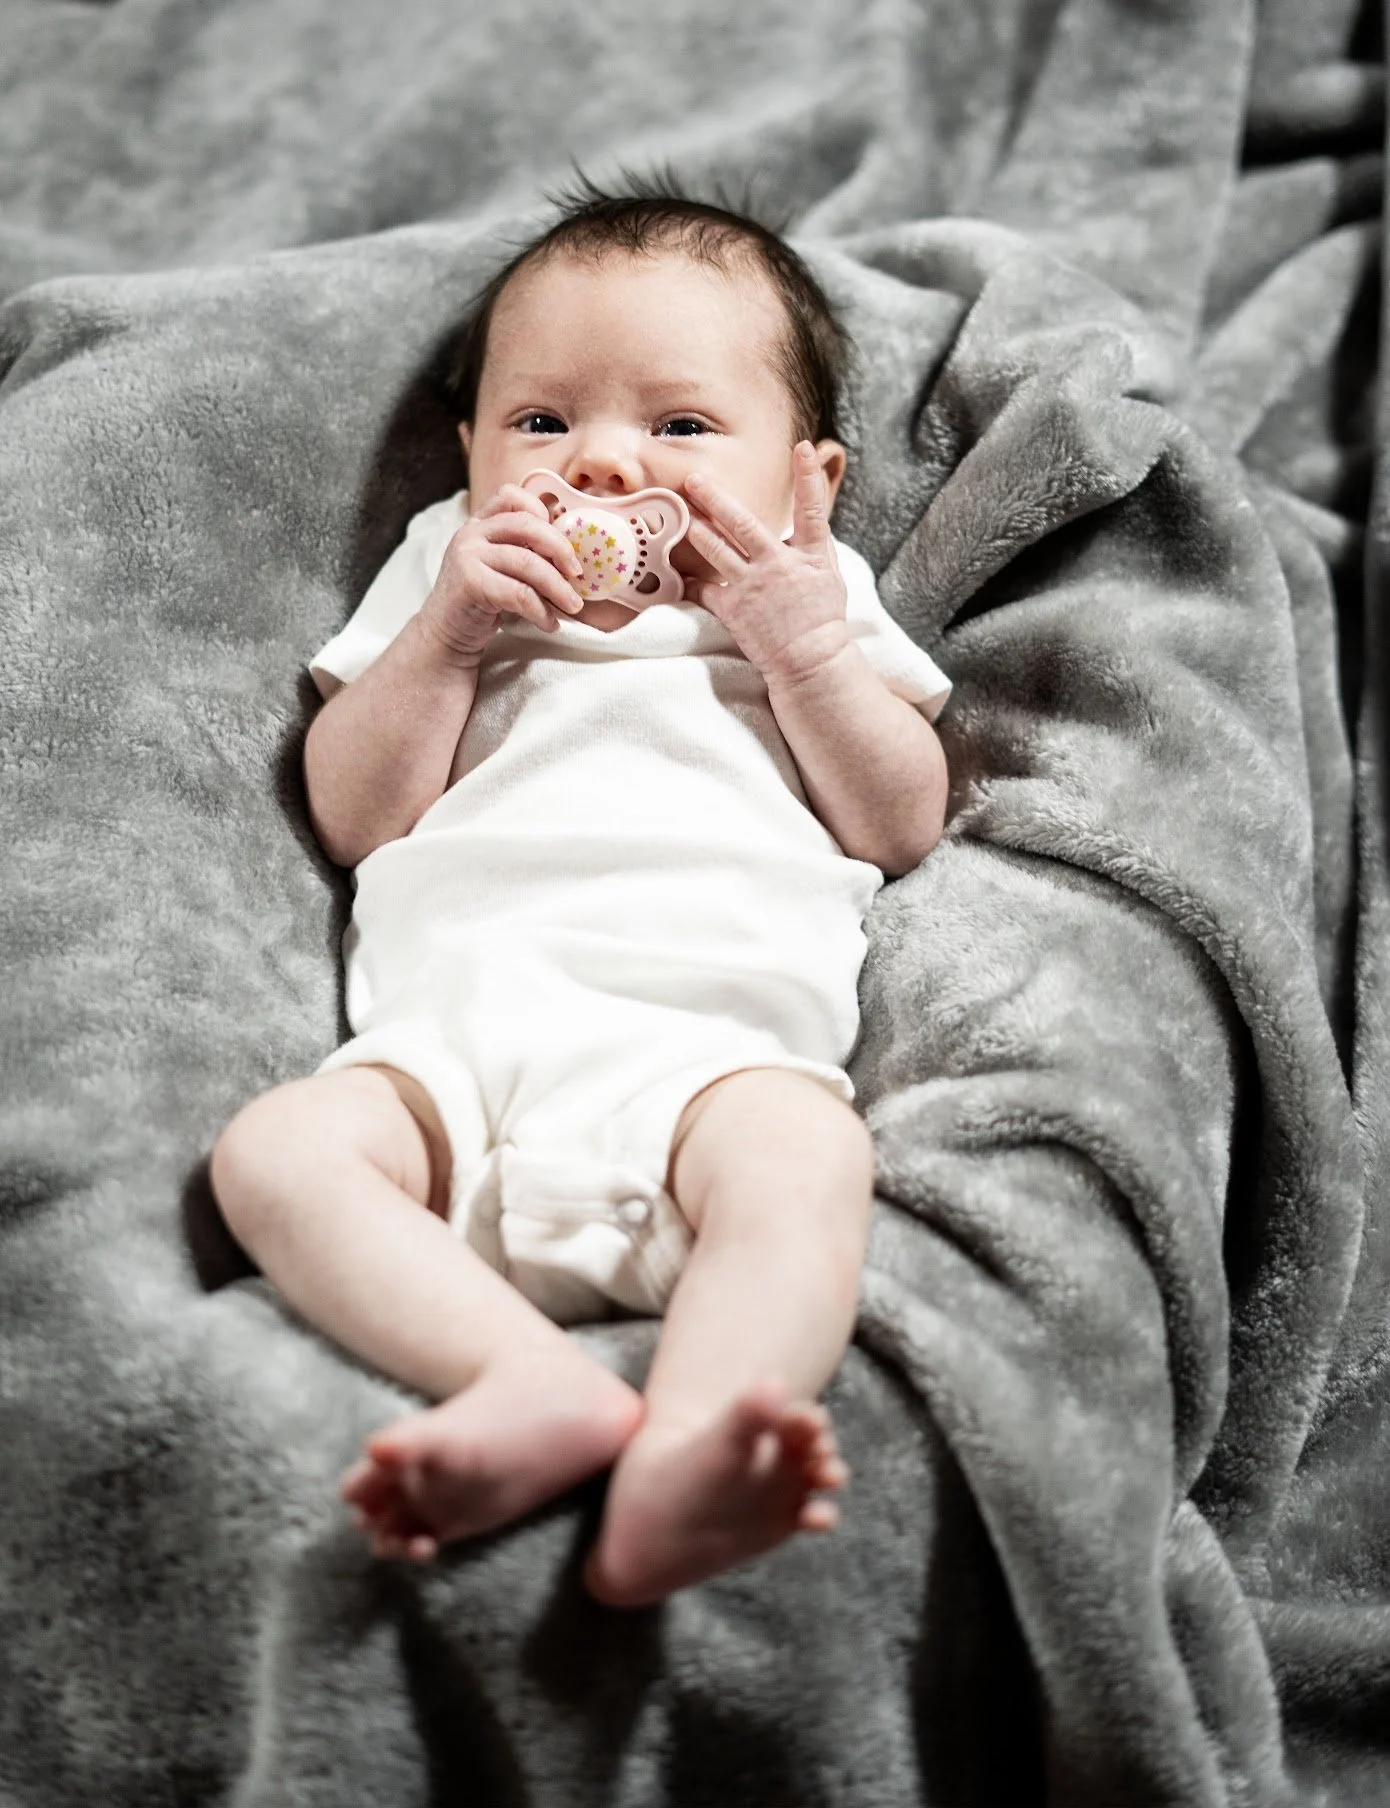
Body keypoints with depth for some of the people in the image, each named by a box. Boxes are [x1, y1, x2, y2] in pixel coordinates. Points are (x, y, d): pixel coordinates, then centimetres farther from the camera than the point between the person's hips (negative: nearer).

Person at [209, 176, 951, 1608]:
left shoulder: (816, 597, 26)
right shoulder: (454, 574, 27)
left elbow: (903, 828, 14)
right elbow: (351, 819, 16)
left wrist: (804, 648, 1)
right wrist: (448, 632, 3)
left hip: (716, 1030, -1)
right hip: (451, 1021, 2)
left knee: (806, 1153, -35)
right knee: (272, 1150, -27)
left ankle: (682, 1454, -52)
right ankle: (532, 1379, -43)